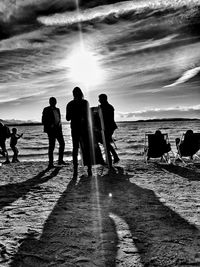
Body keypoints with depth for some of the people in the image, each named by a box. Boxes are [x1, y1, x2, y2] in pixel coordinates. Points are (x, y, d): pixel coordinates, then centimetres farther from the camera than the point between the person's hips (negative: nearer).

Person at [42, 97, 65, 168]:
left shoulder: (57, 109, 15)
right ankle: (50, 163, -1)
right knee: (51, 146, -6)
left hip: (58, 129, 7)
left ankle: (60, 160, 17)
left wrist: (59, 124, 4)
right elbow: (43, 121, -5)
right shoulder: (46, 110, -3)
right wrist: (50, 126, -15)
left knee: (62, 144, 6)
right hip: (51, 130, -7)